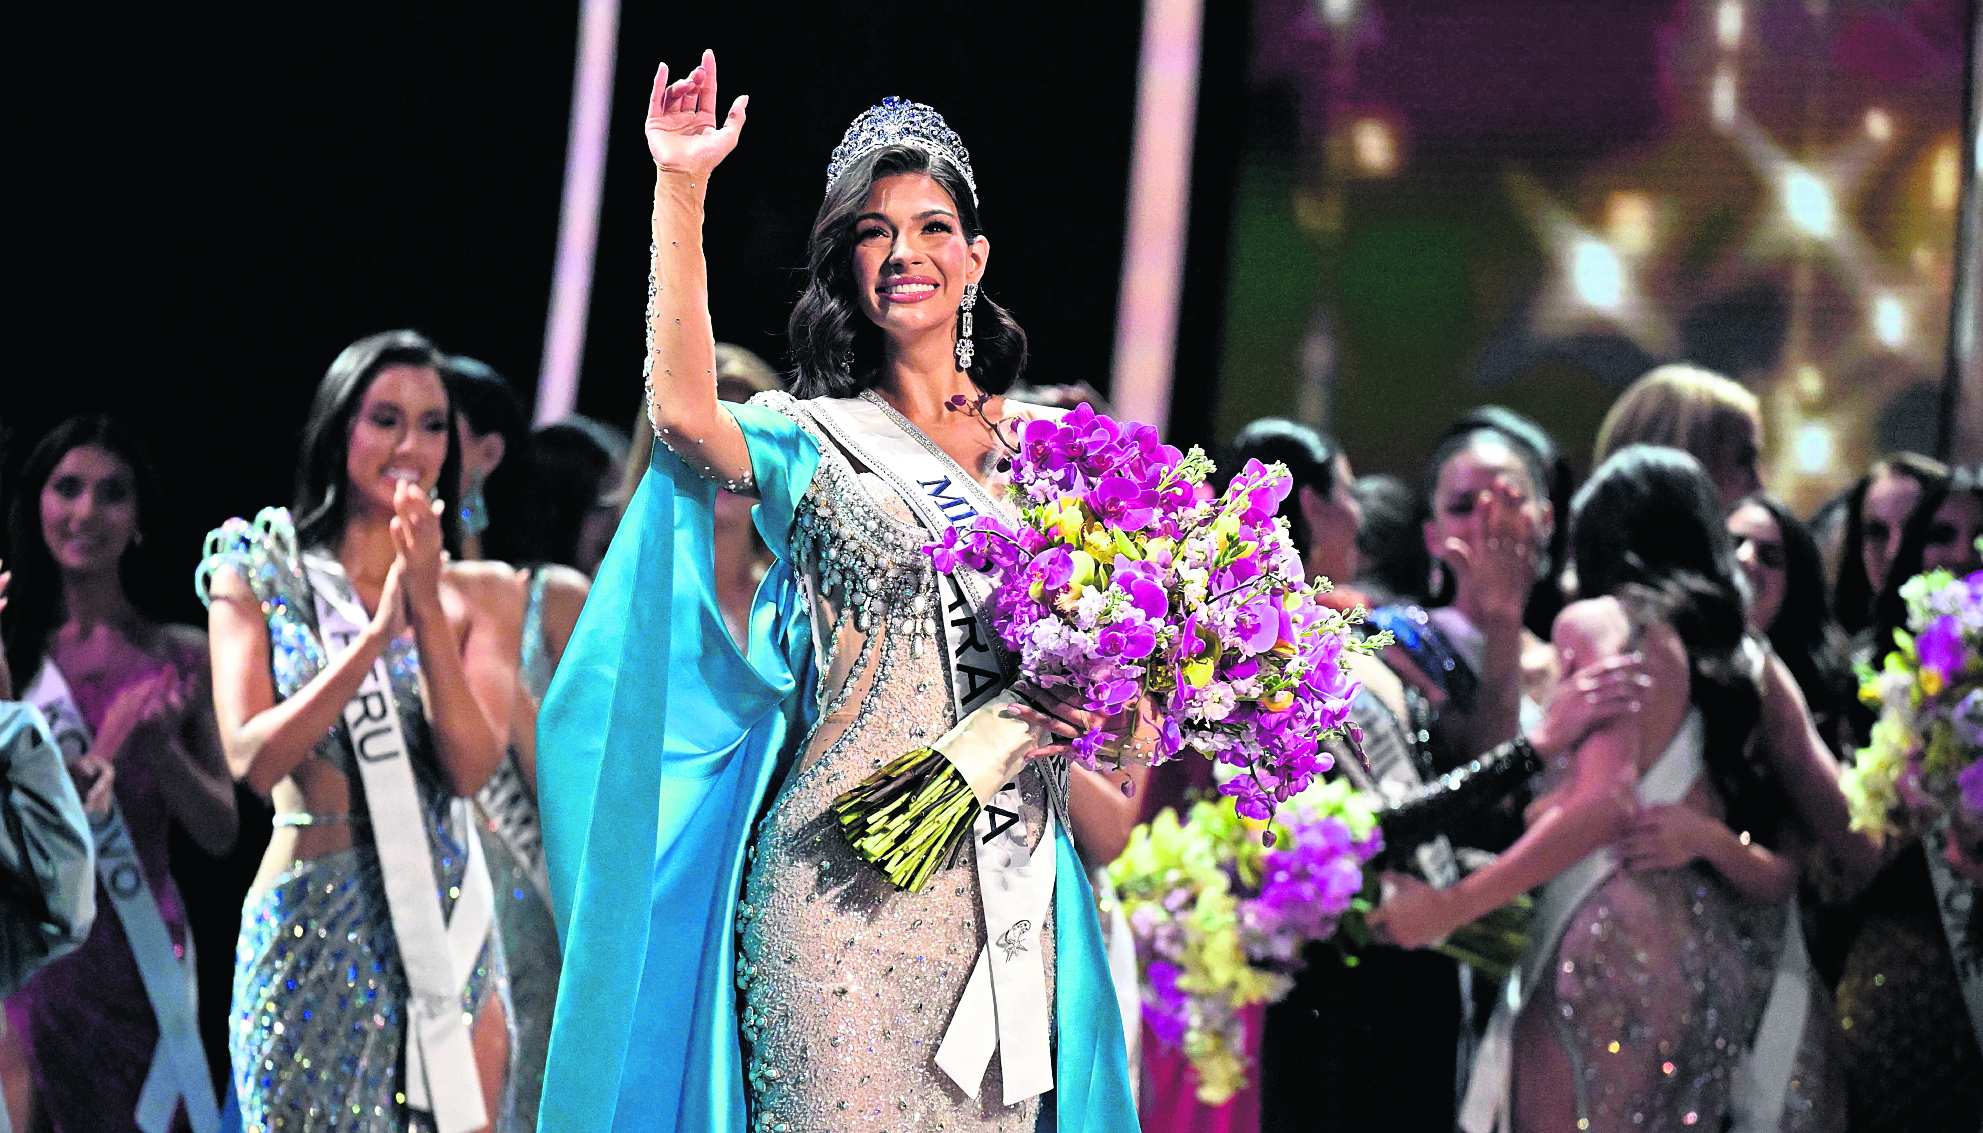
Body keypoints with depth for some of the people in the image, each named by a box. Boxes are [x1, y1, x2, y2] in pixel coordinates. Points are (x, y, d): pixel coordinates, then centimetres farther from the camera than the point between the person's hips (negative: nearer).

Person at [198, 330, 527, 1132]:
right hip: (310, 922, -1)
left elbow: (472, 765, -6)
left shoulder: (482, 592, 7)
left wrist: (428, 607, -14)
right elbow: (252, 759, -9)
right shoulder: (260, 575, 3)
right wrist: (375, 633, -16)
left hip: (446, 918, 2)